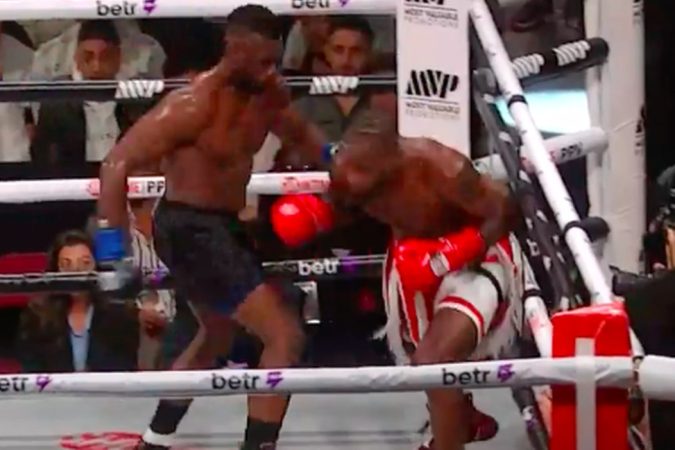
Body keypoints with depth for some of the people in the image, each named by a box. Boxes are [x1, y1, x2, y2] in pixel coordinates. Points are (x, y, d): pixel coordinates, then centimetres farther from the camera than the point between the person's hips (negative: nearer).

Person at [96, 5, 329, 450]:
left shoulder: (269, 93, -1)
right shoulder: (193, 105, -25)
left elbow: (299, 132, 21)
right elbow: (117, 164, -26)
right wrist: (113, 254, -30)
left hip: (224, 225, 10)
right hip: (189, 229, -10)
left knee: (216, 335, 30)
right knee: (286, 336, -16)